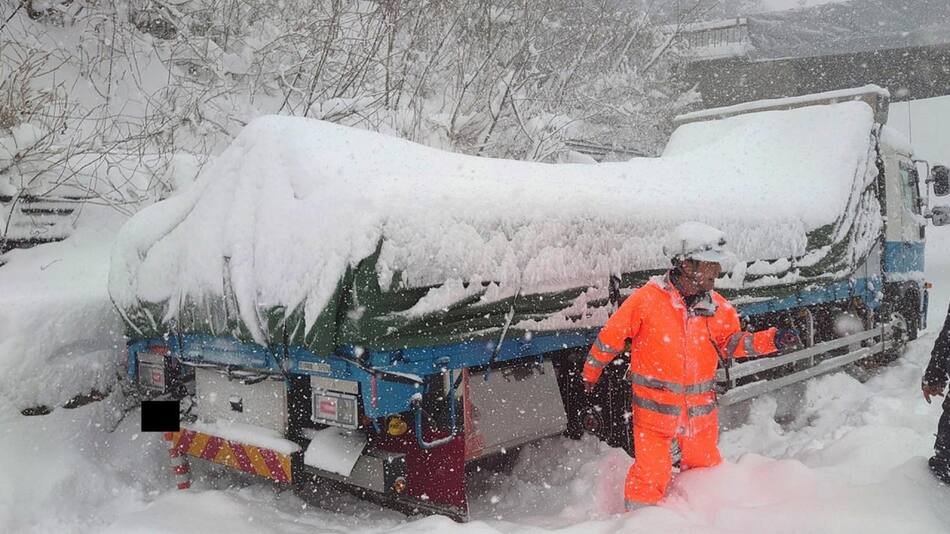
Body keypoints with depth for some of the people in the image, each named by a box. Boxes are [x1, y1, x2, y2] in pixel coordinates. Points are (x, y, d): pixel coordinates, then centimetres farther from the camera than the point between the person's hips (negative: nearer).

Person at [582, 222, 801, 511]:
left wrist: (772, 339, -7)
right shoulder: (646, 299, -18)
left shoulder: (718, 307, -4)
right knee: (651, 475, 2)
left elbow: (732, 343, 9)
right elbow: (611, 336, -7)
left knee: (705, 468, 23)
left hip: (700, 408, 5)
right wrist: (591, 373, 5)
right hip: (654, 405, -5)